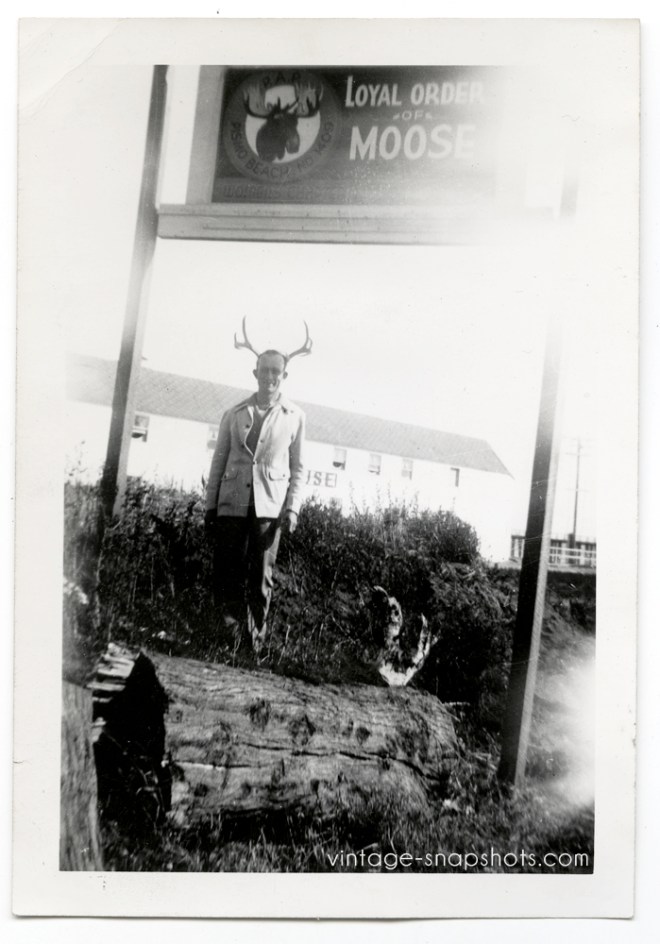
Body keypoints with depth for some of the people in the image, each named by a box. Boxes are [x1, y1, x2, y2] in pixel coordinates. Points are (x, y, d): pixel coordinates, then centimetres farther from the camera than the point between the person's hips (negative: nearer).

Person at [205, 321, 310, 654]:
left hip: (269, 506, -1)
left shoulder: (294, 417, 8)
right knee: (227, 572, 0)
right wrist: (210, 506, 8)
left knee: (261, 577, 0)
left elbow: (297, 468, 8)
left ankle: (256, 640, 8)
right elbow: (218, 461, 12)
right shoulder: (235, 414, 11)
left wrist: (292, 508, -3)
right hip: (233, 503, 2)